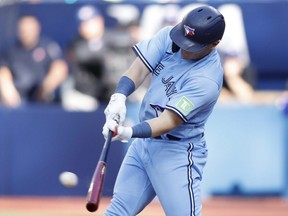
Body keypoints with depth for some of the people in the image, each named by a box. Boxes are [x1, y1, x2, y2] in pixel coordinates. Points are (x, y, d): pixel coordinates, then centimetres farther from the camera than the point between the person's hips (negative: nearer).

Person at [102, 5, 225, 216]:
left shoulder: (206, 80, -25)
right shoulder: (169, 37, -5)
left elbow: (169, 121, -29)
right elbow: (139, 68, -10)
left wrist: (128, 132, -43)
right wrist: (119, 97, -30)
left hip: (177, 154, -7)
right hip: (143, 143, 7)